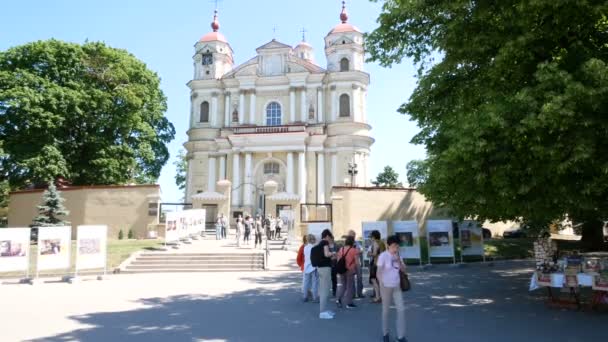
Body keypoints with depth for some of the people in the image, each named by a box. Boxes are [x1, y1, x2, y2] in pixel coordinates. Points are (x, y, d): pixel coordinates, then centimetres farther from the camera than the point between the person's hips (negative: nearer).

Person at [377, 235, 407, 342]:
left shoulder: (398, 255, 4)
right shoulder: (383, 256, -15)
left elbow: (403, 270, 3)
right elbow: (378, 273, -14)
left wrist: (398, 260, -12)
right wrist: (383, 285, -14)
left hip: (397, 286, 5)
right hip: (386, 286, -5)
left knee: (401, 309, 2)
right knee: (386, 310, 9)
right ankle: (385, 333, 26)